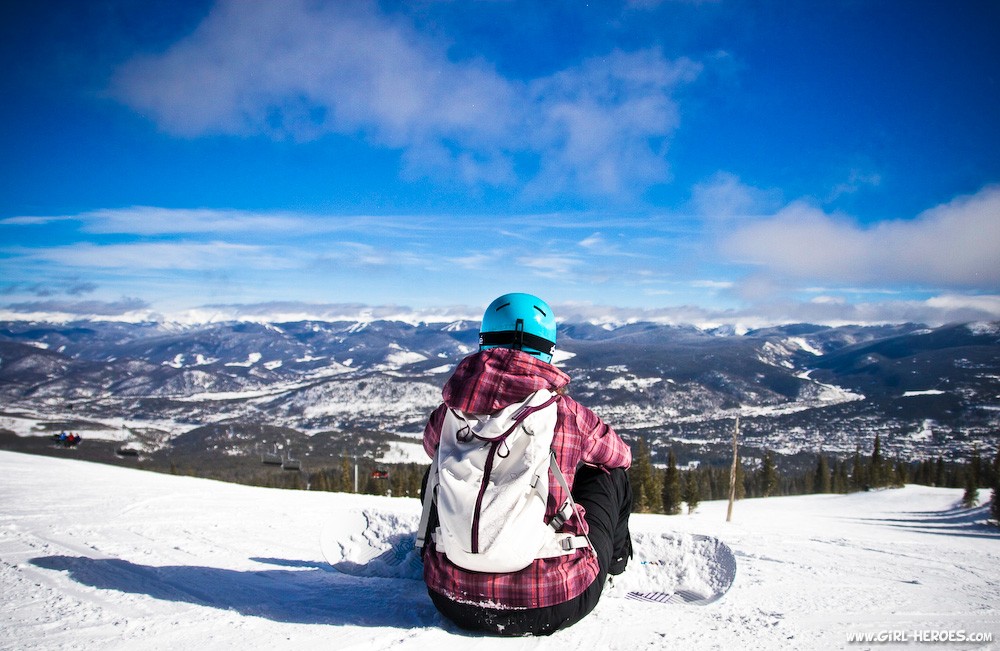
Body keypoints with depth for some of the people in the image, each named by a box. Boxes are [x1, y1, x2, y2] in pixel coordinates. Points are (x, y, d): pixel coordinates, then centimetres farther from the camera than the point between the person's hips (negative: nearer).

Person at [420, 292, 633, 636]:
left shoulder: (449, 412, -7)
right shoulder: (569, 414, -12)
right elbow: (621, 455, 11)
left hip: (454, 600, 3)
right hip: (556, 604, -2)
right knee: (611, 473, 19)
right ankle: (614, 560, 50)